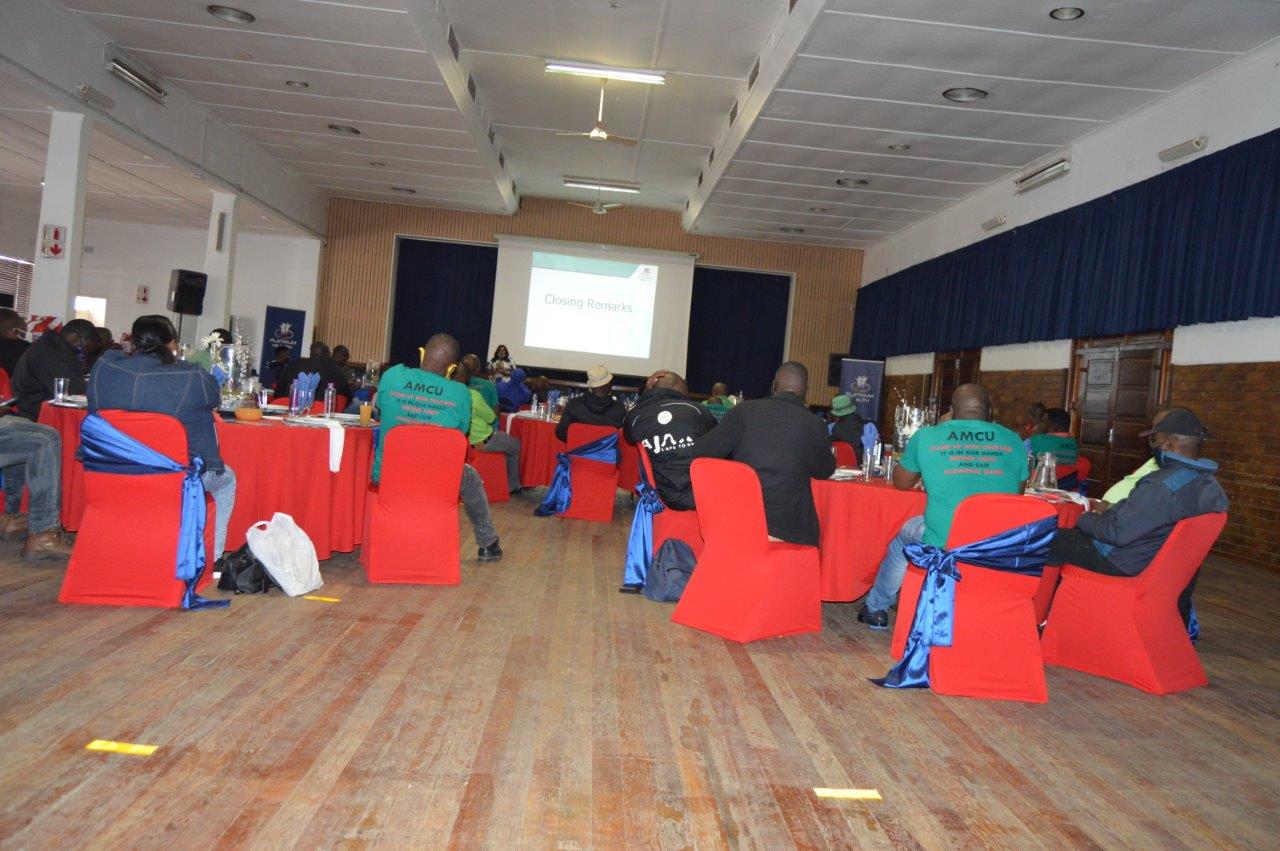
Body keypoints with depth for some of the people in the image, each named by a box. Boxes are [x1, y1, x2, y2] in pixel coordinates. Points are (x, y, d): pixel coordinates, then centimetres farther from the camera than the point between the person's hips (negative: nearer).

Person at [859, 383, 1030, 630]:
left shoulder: (926, 436, 1)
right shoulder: (1014, 441, 5)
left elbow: (901, 483, 18)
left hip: (943, 547, -2)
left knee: (905, 534, 29)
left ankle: (875, 609, 45)